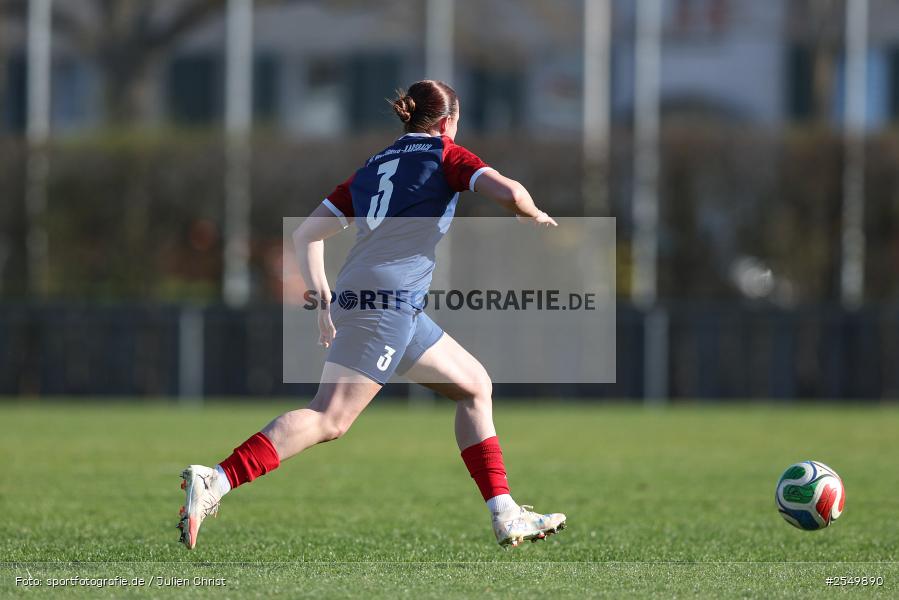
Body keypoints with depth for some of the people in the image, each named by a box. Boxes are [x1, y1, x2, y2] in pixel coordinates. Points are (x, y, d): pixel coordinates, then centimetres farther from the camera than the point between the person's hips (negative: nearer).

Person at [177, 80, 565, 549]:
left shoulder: (372, 167, 24)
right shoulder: (445, 156, 6)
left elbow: (305, 235, 20)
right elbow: (509, 193, -10)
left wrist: (324, 300, 22)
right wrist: (535, 216, 11)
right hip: (388, 299, -8)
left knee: (475, 385, 18)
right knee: (330, 418, -17)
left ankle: (506, 518, 14)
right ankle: (215, 482, -29)